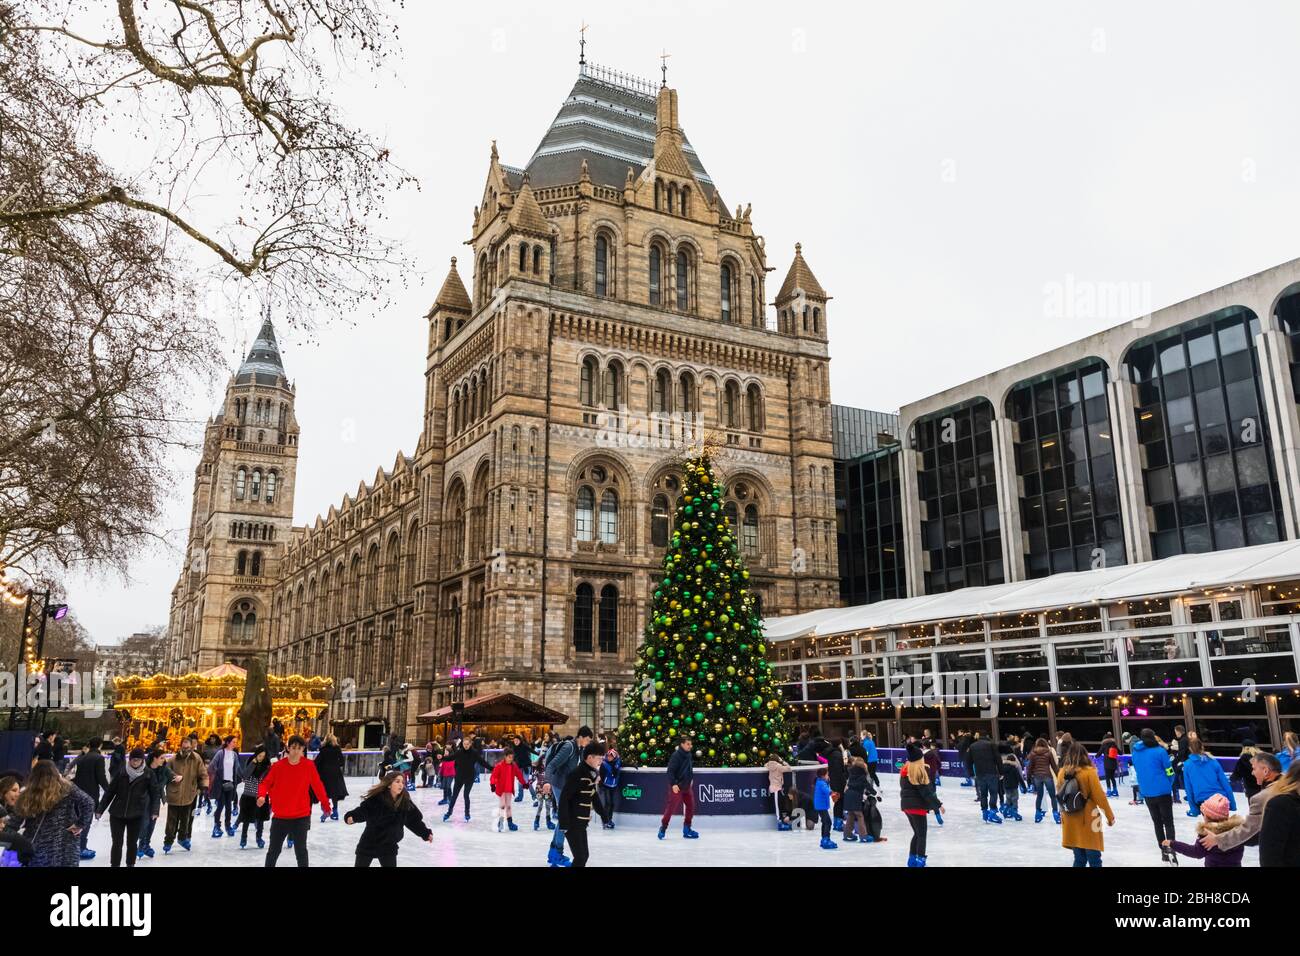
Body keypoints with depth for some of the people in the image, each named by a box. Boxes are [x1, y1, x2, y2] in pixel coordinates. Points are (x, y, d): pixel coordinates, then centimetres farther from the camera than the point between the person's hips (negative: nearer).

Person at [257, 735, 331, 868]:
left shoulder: (309, 766, -8)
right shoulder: (277, 766, -8)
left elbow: (317, 786, 2)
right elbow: (266, 783, 1)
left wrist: (325, 804, 10)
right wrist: (262, 795, -20)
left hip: (301, 817, -1)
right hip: (280, 816, 1)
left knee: (300, 850, 7)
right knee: (273, 850, 15)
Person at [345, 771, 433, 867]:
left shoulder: (405, 802, -10)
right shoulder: (376, 799, -23)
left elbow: (414, 820, 0)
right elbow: (362, 810, -27)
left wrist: (426, 833, 0)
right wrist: (352, 817, -47)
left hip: (389, 847, 3)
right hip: (368, 844, -3)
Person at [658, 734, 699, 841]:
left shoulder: (689, 755, 7)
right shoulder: (676, 755, -17)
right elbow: (670, 771, -20)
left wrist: (691, 779, 19)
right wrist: (673, 784, -27)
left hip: (686, 786, 8)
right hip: (676, 787, -8)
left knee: (691, 806, 8)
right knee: (671, 807, -7)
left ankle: (687, 829, 19)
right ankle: (663, 828, 7)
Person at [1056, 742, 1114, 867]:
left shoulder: (1062, 772, 1)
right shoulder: (1089, 772, -12)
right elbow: (1099, 796, -9)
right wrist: (1110, 816, 1)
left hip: (1071, 822, 5)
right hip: (1088, 821, -4)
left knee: (1079, 859, 14)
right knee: (1094, 859, 4)